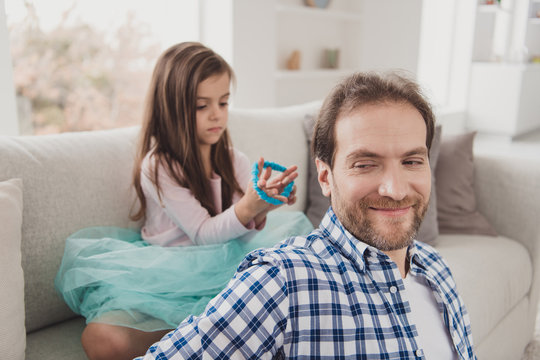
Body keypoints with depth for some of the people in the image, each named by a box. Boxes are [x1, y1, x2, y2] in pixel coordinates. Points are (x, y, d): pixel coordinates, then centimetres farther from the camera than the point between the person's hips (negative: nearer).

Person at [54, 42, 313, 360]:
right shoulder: (156, 166, -9)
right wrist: (248, 206, -31)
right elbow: (204, 234, -13)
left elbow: (243, 233, 0)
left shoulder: (236, 162, 4)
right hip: (165, 272, -3)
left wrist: (258, 214, -24)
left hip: (221, 271, 4)